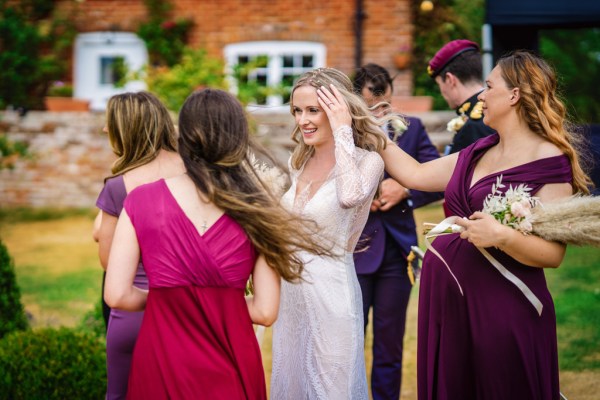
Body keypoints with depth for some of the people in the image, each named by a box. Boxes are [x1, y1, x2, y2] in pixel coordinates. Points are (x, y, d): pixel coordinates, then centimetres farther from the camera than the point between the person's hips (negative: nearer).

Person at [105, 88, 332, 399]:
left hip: (161, 363, 0)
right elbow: (265, 311, -8)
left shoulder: (141, 201, -6)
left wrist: (161, 298, 9)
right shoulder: (255, 209, -6)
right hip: (230, 367, 0)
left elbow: (117, 295, -9)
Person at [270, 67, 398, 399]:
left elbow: (351, 195, -36)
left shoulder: (366, 160, -12)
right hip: (290, 291, 7)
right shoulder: (299, 162, 7)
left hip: (330, 292, -7)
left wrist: (342, 130, -27)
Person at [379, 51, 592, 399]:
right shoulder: (477, 154, 12)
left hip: (502, 309, -7)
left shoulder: (548, 162, -11)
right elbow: (416, 174, 19)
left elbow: (553, 253, -15)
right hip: (445, 297, 7)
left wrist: (501, 237, -29)